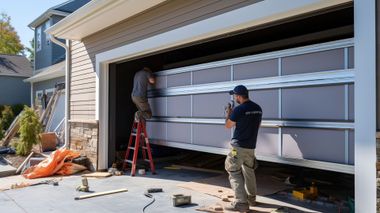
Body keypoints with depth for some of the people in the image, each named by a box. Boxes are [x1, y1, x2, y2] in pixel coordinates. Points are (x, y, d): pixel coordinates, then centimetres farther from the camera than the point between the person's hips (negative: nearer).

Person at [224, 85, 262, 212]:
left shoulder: (238, 109, -17)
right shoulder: (258, 108, 6)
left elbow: (228, 126, -5)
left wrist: (228, 114, 15)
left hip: (239, 146, -8)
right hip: (251, 146, 8)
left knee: (234, 173, -2)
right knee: (249, 171, 21)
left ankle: (241, 203, -6)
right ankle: (251, 198, 32)